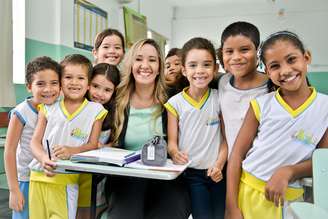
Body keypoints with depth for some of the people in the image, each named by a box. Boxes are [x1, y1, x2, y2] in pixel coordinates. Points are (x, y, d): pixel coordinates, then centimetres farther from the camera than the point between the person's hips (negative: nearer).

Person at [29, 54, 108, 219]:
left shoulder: (95, 110, 0)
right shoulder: (48, 108, 6)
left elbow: (93, 144, -1)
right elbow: (35, 141, 4)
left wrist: (72, 150, -20)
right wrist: (44, 159, -16)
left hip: (68, 180, -2)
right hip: (40, 175, 3)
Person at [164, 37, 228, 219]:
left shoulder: (220, 99, 0)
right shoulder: (175, 103, -4)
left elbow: (226, 137, 2)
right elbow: (172, 142, -3)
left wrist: (219, 165, -11)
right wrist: (175, 153, -25)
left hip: (217, 172, 1)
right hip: (191, 174, -1)